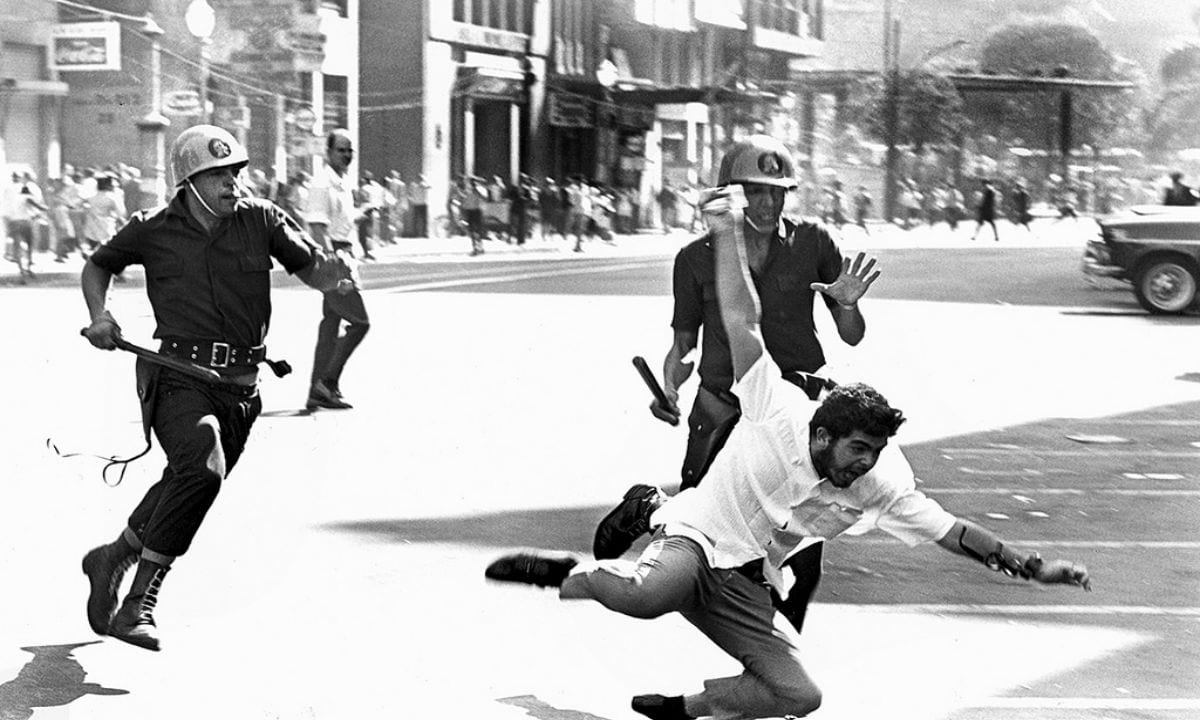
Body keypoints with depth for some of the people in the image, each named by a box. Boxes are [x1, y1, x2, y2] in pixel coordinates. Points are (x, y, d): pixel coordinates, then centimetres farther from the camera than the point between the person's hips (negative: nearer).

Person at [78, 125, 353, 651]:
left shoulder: (260, 221, 4)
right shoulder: (152, 231, 2)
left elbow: (311, 270, 5)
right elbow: (97, 265, 18)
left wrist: (335, 272, -19)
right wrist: (99, 316, 1)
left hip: (240, 388, 4)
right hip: (178, 377, -4)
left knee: (183, 488, 14)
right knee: (202, 468, -28)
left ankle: (113, 558, 43)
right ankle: (139, 604, -20)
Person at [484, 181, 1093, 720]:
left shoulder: (882, 486, -5)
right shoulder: (778, 409, -17)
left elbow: (952, 531, 1)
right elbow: (741, 320, -19)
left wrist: (1031, 567, -3)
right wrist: (726, 234, -21)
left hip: (749, 586, 6)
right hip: (695, 536, -6)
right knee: (648, 597, -42)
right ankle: (573, 573, -11)